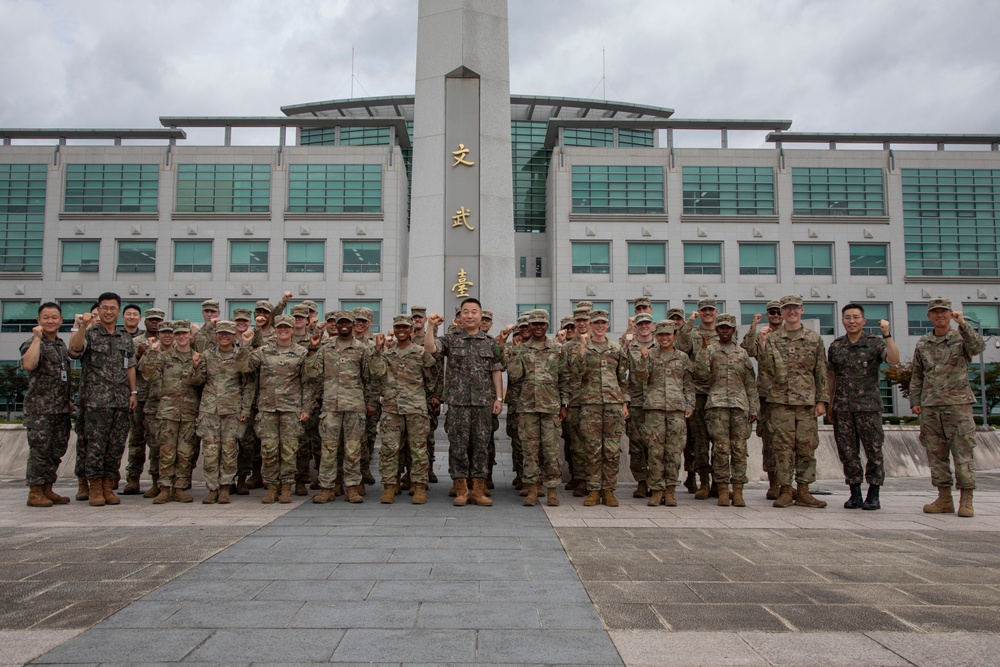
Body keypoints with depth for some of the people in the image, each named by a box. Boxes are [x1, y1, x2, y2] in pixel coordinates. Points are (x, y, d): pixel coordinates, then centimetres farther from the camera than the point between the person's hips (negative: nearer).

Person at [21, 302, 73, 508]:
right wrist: (37, 338, -24)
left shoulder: (62, 345, 17)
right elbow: (28, 364, -28)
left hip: (61, 408, 7)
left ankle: (47, 489, 17)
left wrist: (69, 399, 18)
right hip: (39, 407, -7)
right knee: (40, 450, -5)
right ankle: (35, 492, 3)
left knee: (57, 450, 9)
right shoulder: (32, 343, -6)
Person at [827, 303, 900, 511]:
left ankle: (873, 494, 11)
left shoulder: (875, 343, 1)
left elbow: (894, 360, -17)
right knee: (847, 452, 5)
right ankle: (855, 493, 15)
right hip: (842, 408, 3)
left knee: (873, 451, 1)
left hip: (869, 406, -3)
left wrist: (887, 334, -23)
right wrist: (829, 404, 15)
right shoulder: (835, 347, 10)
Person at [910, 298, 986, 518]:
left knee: (963, 452, -3)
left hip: (958, 403, -3)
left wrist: (963, 324, -28)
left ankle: (966, 501, 3)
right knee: (936, 454, 5)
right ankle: (944, 499, 12)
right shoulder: (922, 344, 13)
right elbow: (917, 376, 15)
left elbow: (978, 347, -20)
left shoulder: (962, 338, 4)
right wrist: (915, 401, 7)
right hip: (930, 407, 4)